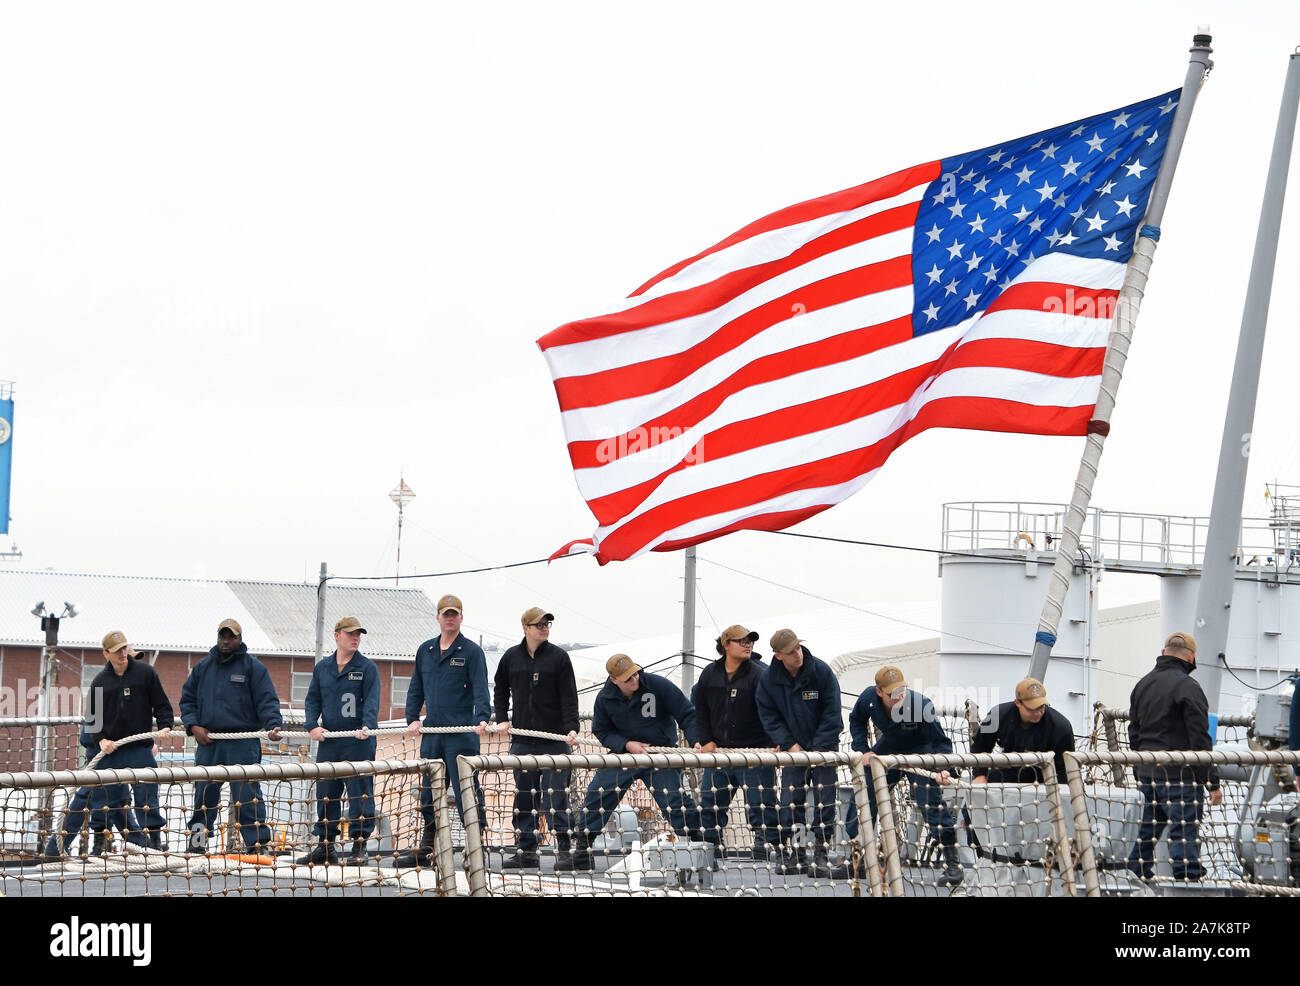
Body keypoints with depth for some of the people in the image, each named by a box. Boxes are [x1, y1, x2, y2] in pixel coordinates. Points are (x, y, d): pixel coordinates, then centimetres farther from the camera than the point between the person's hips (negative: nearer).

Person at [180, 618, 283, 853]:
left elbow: (267, 701, -2)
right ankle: (197, 838, 15)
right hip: (208, 742, 4)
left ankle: (258, 841, -7)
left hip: (243, 745, -4)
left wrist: (273, 725, -19)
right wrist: (193, 726, 3)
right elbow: (187, 699, 19)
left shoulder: (253, 667, 3)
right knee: (204, 792, 6)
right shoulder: (203, 667, 16)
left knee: (247, 794, -8)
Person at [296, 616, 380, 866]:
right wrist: (313, 726, -3)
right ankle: (325, 846, 15)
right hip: (328, 742, 4)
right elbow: (312, 700, 14)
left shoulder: (367, 667, 2)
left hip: (358, 742, -4)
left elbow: (372, 701, -8)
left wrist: (367, 726, -25)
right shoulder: (322, 667, 14)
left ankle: (359, 847, -1)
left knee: (360, 794, -5)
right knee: (326, 794, 7)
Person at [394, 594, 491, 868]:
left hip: (462, 733, -6)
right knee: (429, 792, 9)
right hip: (431, 733, 6)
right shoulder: (425, 651, 16)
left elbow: (480, 689, -10)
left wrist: (482, 718, -25)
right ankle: (426, 850, 16)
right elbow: (416, 689, 20)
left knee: (465, 791, -8)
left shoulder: (471, 651, -1)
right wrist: (413, 719, 6)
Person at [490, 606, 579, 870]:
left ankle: (564, 848, -4)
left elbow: (569, 697, -3)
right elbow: (501, 691, 23)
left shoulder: (559, 657, 1)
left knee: (556, 795, -7)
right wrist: (502, 719, 11)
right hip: (522, 740, 3)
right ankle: (526, 850, 10)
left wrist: (571, 728, -14)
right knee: (524, 796, 5)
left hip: (555, 740, -3)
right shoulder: (511, 657, 10)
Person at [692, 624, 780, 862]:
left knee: (760, 801, -7)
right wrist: (706, 740, 7)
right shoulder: (710, 674, 7)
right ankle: (711, 843, 19)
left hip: (755, 750, -4)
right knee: (710, 801, 8)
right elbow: (700, 710, 17)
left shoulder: (759, 674, -7)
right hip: (719, 752, 5)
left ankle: (765, 841, -1)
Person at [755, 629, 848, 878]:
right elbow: (768, 716, 0)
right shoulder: (768, 680, -6)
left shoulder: (821, 671, -12)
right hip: (793, 748, 2)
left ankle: (820, 855, -4)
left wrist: (818, 749, -16)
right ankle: (794, 854, 6)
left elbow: (832, 714, -11)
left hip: (824, 747, -2)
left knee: (824, 800, -6)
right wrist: (789, 744, -12)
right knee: (790, 800, -2)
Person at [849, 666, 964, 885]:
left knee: (931, 800, -19)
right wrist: (863, 750, -7)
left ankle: (952, 861, -10)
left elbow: (940, 741, -26)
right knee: (864, 797, 7)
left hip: (919, 751, -4)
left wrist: (944, 768, -42)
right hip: (886, 750, 5)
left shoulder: (921, 705, -33)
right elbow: (857, 721, 4)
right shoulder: (868, 699, -21)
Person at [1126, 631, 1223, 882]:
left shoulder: (1142, 685, 13)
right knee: (1184, 833, -8)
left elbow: (1134, 733, 20)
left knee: (1147, 831, 17)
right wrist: (1213, 783, -12)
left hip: (1147, 774, 8)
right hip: (1181, 776, -8)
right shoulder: (1187, 687, -12)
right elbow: (1200, 739, -15)